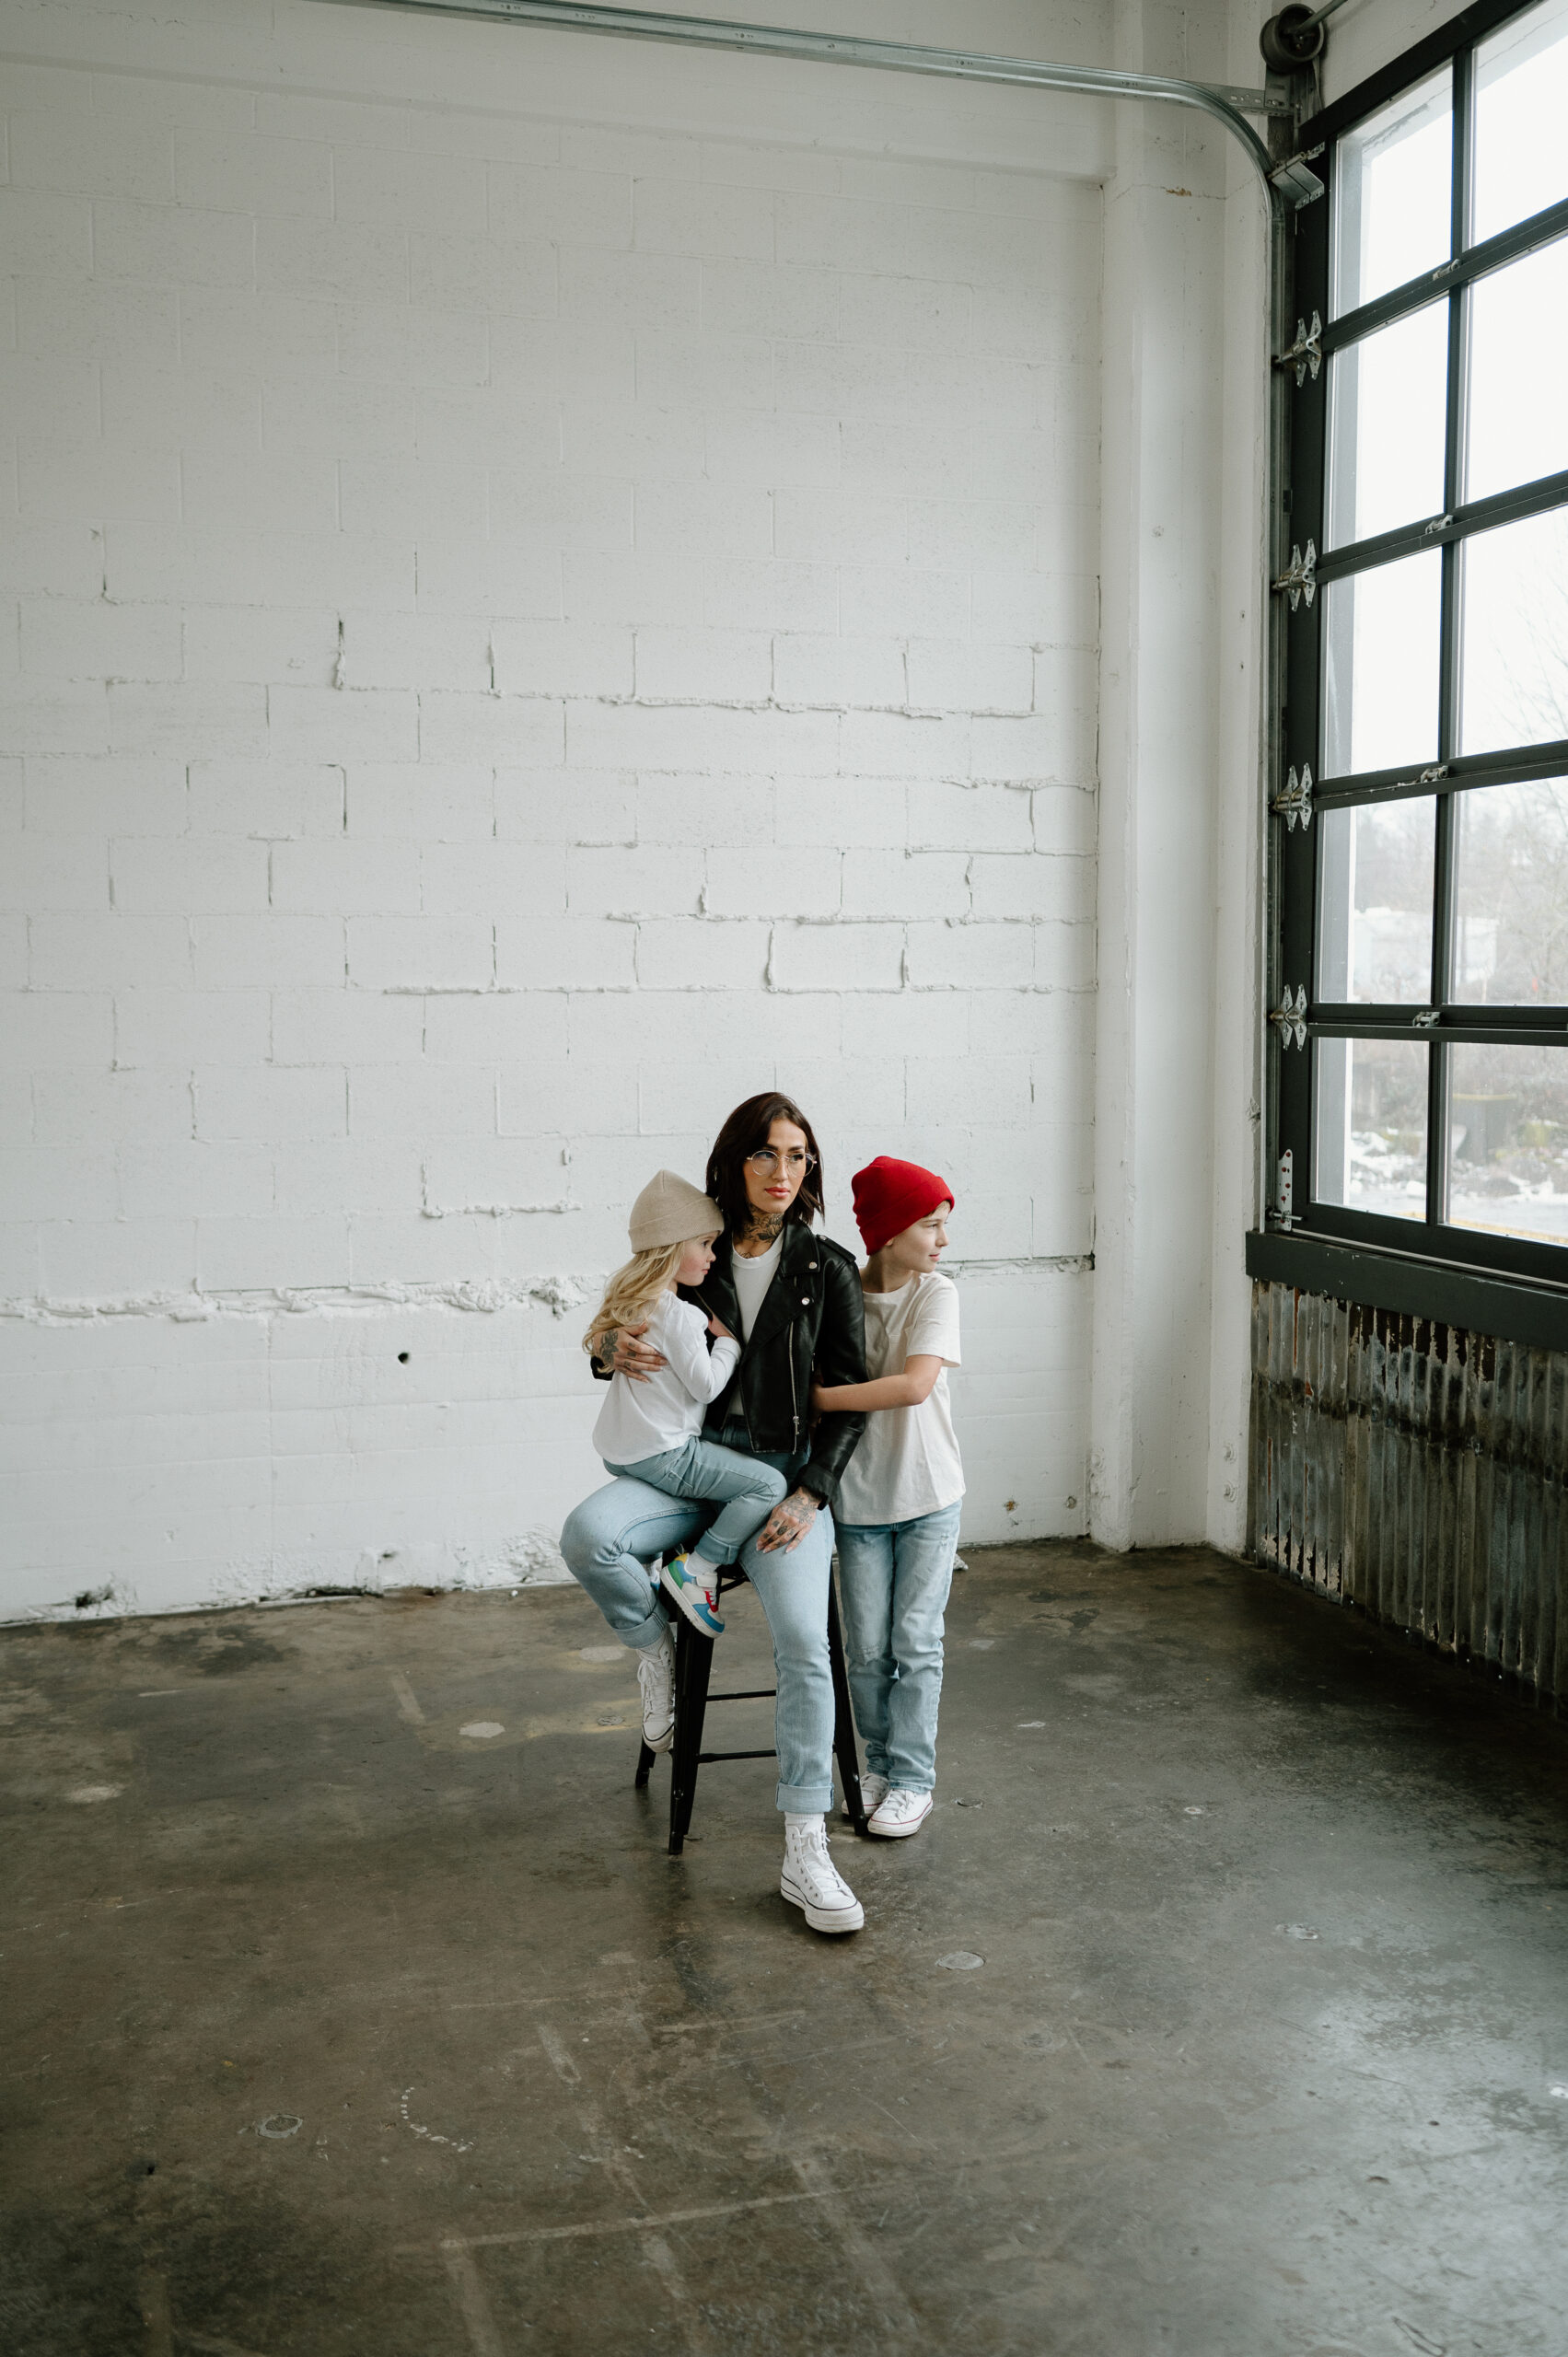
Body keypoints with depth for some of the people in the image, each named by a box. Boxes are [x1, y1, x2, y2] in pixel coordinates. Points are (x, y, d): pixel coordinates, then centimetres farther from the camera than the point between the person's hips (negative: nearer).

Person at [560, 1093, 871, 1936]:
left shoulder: (827, 1268, 2)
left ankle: (804, 1852, -14)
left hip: (786, 1471, -1)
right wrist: (612, 1351, -8)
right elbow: (622, 1338, 18)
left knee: (802, 1638, -22)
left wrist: (809, 1494, -10)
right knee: (587, 1534, -29)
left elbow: (849, 1394, 2)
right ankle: (654, 1645, 3)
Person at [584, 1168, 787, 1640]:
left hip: (617, 1452, 10)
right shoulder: (680, 1315, -17)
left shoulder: (627, 1298, 10)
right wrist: (728, 1340, -1)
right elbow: (706, 1384, -14)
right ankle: (697, 1567, -9)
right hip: (662, 1455, -9)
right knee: (769, 1484, -10)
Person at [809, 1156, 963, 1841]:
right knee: (866, 1648, 7)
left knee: (915, 1643, 2)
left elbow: (915, 1385, -24)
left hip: (927, 1498, -1)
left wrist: (822, 1398, -24)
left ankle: (913, 1778, 14)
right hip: (860, 1497, 2)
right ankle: (882, 1763, 26)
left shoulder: (936, 1295, -11)